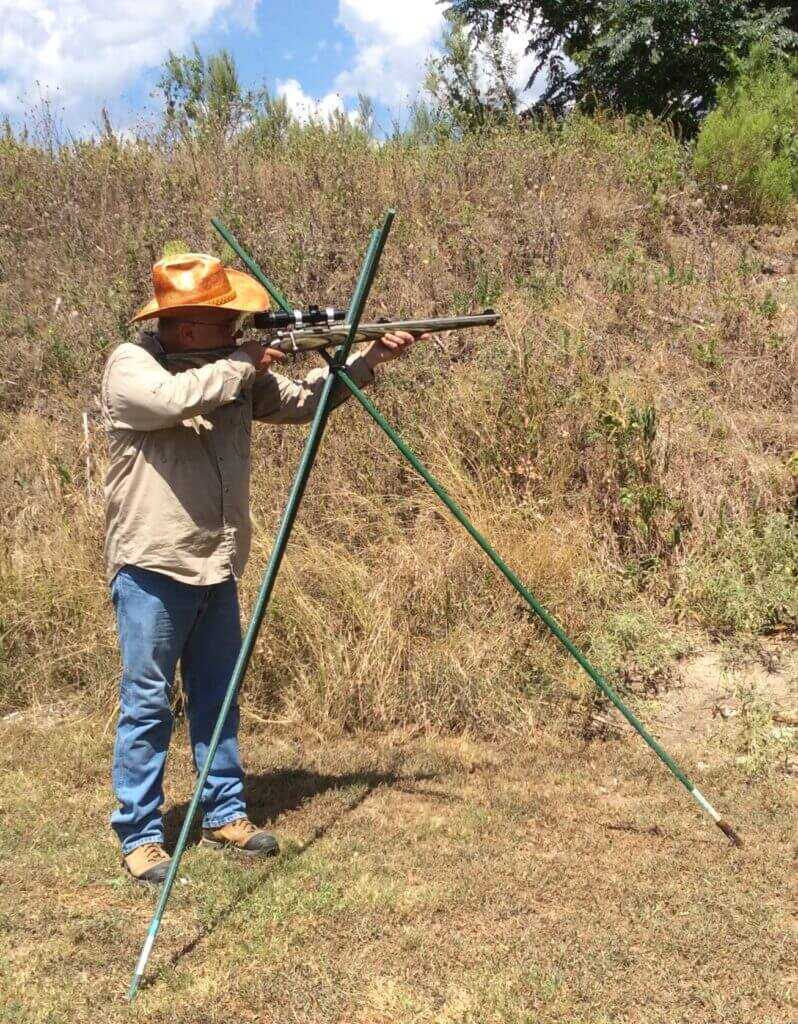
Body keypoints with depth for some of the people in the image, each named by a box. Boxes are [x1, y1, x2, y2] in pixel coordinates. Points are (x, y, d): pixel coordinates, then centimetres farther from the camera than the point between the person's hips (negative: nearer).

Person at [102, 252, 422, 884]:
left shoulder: (233, 371, 11)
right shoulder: (130, 365, -8)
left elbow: (300, 401, 16)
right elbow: (174, 399, -29)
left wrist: (368, 361, 6)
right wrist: (241, 364, -15)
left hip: (217, 568, 7)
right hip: (151, 568, -7)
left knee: (218, 699, 14)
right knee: (147, 704, -2)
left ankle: (225, 815, 26)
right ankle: (140, 838, 8)